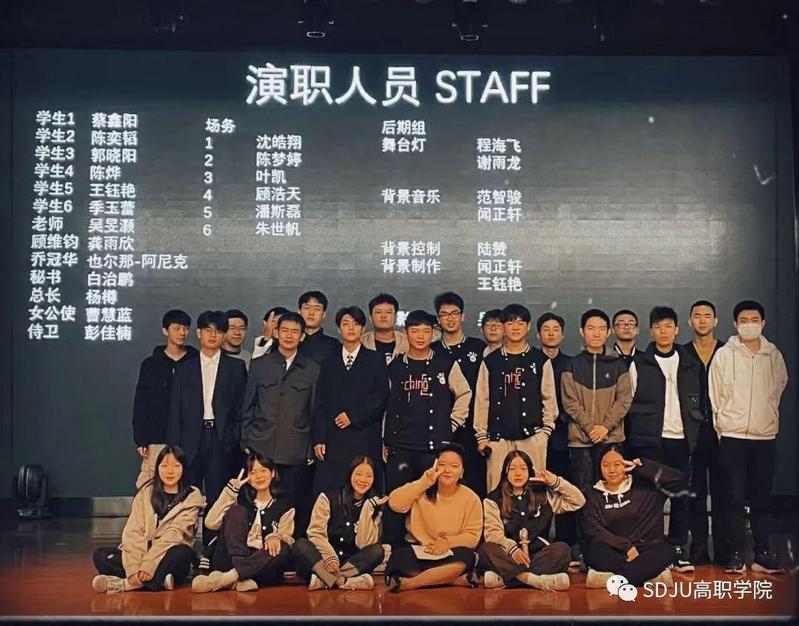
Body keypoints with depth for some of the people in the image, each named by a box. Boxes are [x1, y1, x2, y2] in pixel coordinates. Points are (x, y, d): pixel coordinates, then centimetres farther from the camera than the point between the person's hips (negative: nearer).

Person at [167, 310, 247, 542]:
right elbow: (175, 411, 9)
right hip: (192, 439, 1)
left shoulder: (236, 367, 8)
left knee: (217, 499, 0)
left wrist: (236, 440, -4)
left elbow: (241, 407, 6)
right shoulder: (184, 368, 12)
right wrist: (173, 446, 2)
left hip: (221, 439, -1)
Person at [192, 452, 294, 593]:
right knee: (236, 511, -17)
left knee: (283, 550, -32)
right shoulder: (241, 500, 16)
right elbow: (211, 523, 1)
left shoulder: (284, 506, 14)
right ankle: (241, 579, -36)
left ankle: (226, 578, -43)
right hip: (233, 559, 1)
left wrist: (275, 538, -22)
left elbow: (286, 537, 1)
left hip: (262, 566, -1)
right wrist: (230, 491, -3)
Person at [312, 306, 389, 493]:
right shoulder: (329, 363, 16)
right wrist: (318, 439, 1)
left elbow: (382, 397, 0)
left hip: (365, 440, -2)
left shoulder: (375, 360, 9)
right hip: (333, 440, 2)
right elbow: (320, 403, 11)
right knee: (327, 491, -5)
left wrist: (353, 416, -8)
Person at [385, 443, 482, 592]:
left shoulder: (471, 499, 0)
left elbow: (472, 536, -4)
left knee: (465, 556, -34)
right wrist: (424, 482, -22)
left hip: (450, 554, 0)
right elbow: (394, 503, -16)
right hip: (417, 550, 0)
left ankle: (407, 583, -32)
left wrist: (447, 542, -23)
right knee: (398, 559, -32)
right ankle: (456, 580, -31)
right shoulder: (422, 490, 0)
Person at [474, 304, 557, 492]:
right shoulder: (491, 361, 10)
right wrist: (481, 435, 5)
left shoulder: (541, 360, 8)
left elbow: (548, 398, 7)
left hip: (532, 436, -1)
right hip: (498, 437, 1)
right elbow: (482, 400, 9)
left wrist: (545, 429, -1)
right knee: (498, 488, -1)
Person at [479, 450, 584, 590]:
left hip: (538, 555, 2)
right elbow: (493, 532, -5)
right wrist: (512, 549, -24)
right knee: (485, 550, -32)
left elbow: (578, 501, 16)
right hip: (509, 557, -2)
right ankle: (537, 580, -45)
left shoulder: (542, 494, 17)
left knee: (562, 549, -29)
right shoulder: (493, 500, 9)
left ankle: (503, 578, -38)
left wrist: (556, 482, 3)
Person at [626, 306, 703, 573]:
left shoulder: (690, 365, 12)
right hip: (649, 441, -2)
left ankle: (679, 549, 13)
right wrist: (639, 431, -1)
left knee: (681, 496, 4)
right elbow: (628, 403, 5)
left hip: (681, 440, 3)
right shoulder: (639, 364, 3)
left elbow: (697, 403, 15)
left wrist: (694, 436, 7)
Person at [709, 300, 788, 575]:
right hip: (732, 435, -2)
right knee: (734, 498, 0)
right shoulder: (724, 355, -2)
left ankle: (762, 554, 15)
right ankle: (736, 554, 7)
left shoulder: (774, 355, 4)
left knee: (762, 498, 7)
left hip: (765, 436, 2)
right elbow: (715, 395, 3)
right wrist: (721, 424, 4)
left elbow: (780, 385, 18)